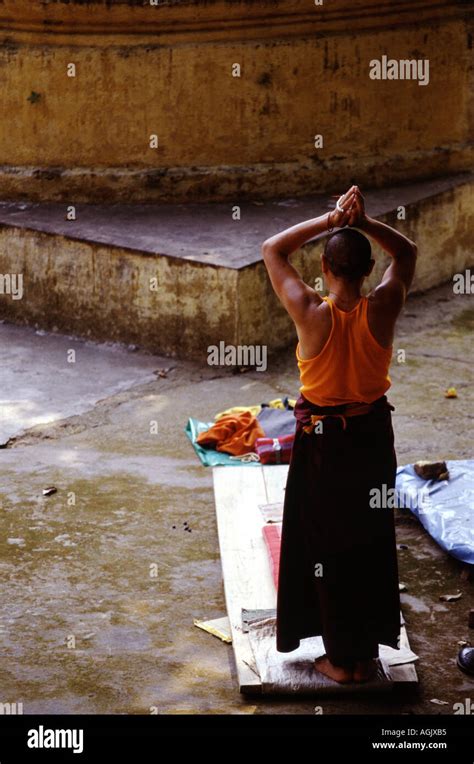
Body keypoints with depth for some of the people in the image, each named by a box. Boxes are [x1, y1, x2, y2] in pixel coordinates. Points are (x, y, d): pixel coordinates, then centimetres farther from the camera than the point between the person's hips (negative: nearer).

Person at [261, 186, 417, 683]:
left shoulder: (311, 314, -21)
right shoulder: (382, 310, -15)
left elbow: (272, 249, -7)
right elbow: (406, 253, 5)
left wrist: (328, 220, -13)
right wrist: (365, 223, -10)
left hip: (322, 441, -3)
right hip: (373, 436, 3)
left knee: (327, 546, 11)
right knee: (371, 544, 16)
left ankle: (341, 659, 20)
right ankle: (368, 654, 28)